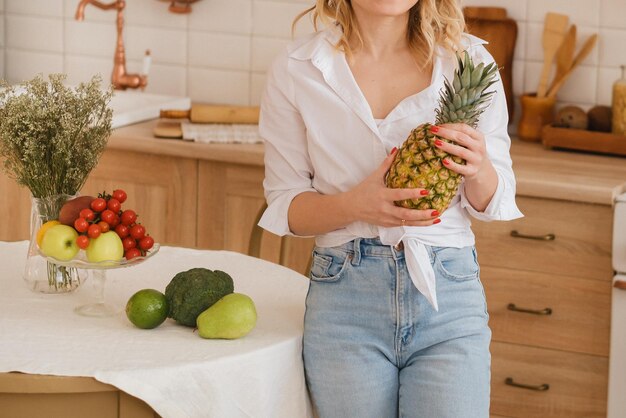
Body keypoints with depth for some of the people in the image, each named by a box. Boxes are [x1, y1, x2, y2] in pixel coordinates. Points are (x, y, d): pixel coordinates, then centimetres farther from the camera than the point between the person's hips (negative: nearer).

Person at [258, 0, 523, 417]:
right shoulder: (296, 70, -1)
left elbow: (492, 204, 9)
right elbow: (284, 206, 3)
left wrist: (478, 170, -15)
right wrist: (353, 205, -18)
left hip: (450, 293, 0)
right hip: (345, 300, 0)